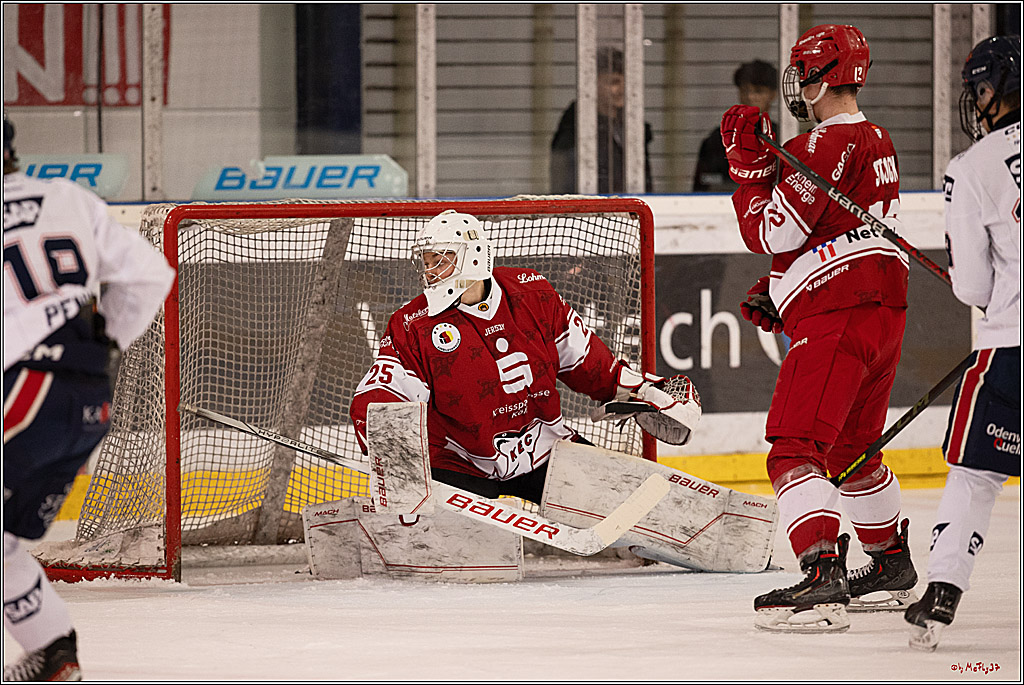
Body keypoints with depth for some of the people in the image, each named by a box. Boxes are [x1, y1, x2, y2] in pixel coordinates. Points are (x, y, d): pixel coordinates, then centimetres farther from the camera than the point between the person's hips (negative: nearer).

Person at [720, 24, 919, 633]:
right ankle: (892, 562, 39)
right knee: (853, 447, 26)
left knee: (795, 448, -16)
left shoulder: (828, 145, -15)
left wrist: (749, 166, -7)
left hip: (835, 320, -10)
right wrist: (777, 290, 20)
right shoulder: (877, 141, 18)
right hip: (884, 309, 10)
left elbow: (774, 234, -17)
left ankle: (823, 578, -30)